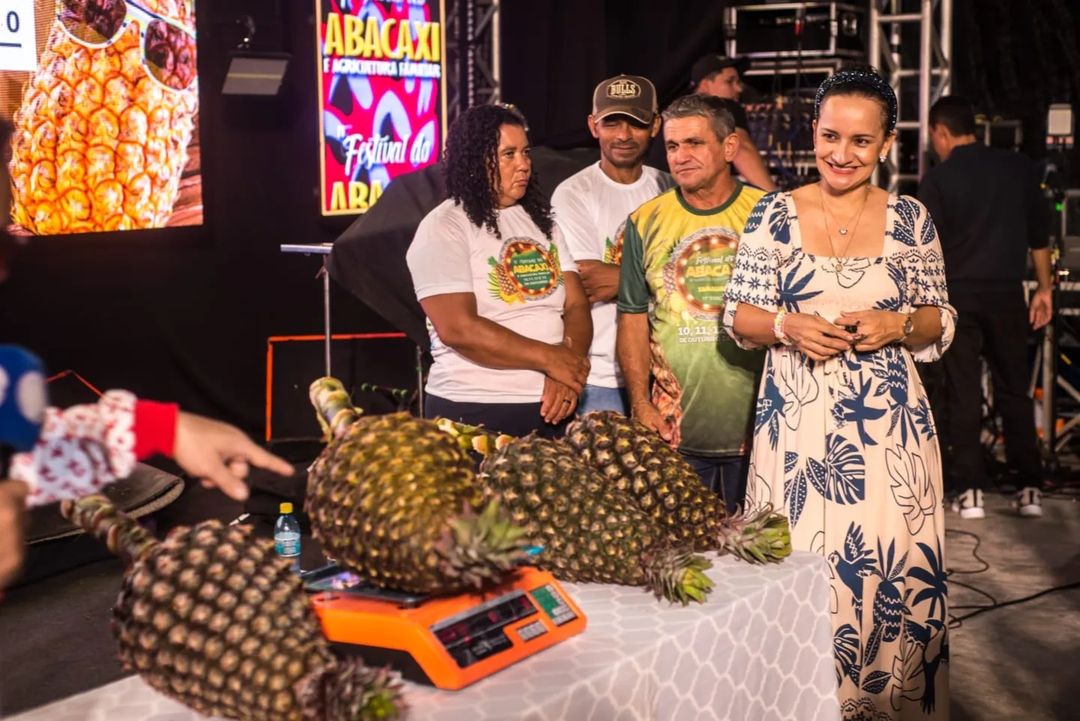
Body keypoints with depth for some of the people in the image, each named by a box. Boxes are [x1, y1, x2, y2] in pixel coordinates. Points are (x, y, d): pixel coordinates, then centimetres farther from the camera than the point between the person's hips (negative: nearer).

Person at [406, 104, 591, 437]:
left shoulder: (540, 221, 12)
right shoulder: (444, 228, -8)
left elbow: (576, 305, 5)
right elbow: (458, 329, -19)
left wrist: (566, 373, -14)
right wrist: (551, 360, -16)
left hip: (551, 407, 6)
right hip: (475, 413, -6)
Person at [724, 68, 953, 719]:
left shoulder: (910, 219, 5)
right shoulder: (774, 214, 3)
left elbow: (941, 322, 10)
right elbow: (739, 317, 4)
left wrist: (897, 325, -10)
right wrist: (788, 326, -15)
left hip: (889, 427, 1)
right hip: (796, 426, 0)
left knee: (893, 575, 2)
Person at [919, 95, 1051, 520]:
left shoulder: (938, 178, -5)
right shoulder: (1018, 167, 6)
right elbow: (1039, 233, 10)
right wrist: (1043, 288, 18)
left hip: (957, 294, -3)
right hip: (1007, 292, 3)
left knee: (962, 394, 2)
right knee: (1014, 392, 11)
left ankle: (970, 492, 1)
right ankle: (1029, 489, 9)